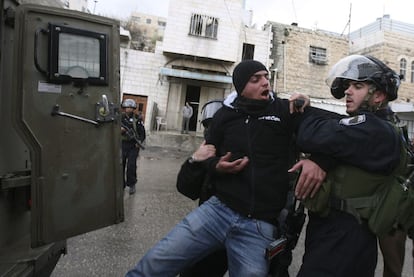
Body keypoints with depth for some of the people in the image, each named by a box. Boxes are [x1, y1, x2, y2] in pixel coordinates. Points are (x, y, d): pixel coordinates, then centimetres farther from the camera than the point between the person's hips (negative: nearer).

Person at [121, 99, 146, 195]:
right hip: (122, 144, 3)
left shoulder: (137, 119, -3)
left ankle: (131, 184, 11)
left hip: (133, 145, -3)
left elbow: (142, 132, -3)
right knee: (120, 165, 5)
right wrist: (119, 130, -12)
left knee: (131, 165, -8)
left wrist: (139, 142, -17)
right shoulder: (120, 118, 4)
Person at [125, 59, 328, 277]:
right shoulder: (224, 115, 9)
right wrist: (217, 167, -4)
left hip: (260, 226, 0)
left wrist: (317, 160, -13)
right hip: (218, 210, 1)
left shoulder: (284, 110, 4)